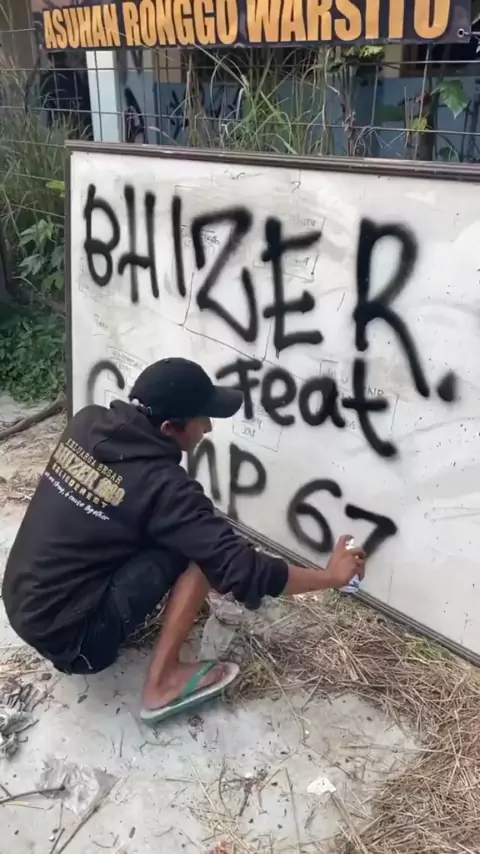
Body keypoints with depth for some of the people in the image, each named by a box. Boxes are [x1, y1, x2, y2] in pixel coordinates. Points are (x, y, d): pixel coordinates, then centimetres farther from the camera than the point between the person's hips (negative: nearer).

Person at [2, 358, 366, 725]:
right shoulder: (161, 485, -25)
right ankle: (163, 683, -2)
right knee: (200, 551, -13)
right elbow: (241, 569, -22)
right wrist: (332, 576, -9)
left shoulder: (87, 422, -5)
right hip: (67, 636, -7)